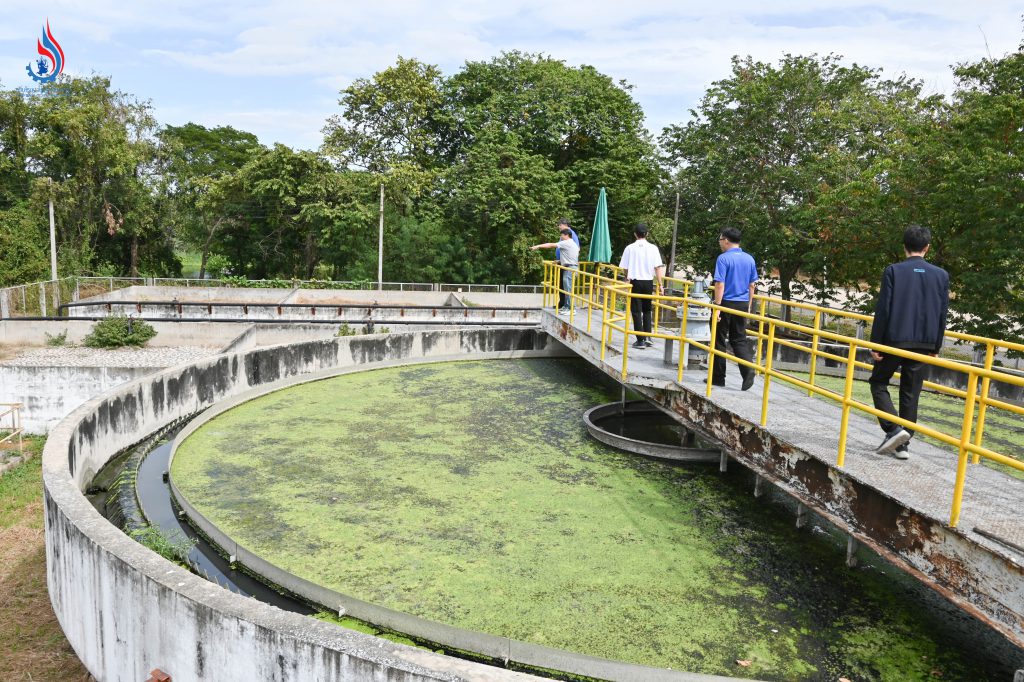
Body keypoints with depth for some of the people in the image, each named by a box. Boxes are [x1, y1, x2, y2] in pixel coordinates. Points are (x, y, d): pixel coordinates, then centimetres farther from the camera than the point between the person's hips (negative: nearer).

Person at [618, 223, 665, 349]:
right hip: (648, 282, 2)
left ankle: (640, 340, 1)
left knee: (636, 311, 3)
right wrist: (660, 284, 1)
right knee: (647, 310, 19)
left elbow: (625, 268, 0)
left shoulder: (630, 248, -4)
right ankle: (647, 336, 10)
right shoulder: (653, 248, -2)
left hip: (635, 282, -2)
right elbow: (658, 268, -5)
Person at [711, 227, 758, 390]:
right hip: (742, 304, 5)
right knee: (739, 339, 11)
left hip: (726, 303, -5)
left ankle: (718, 378, 12)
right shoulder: (749, 259, 8)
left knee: (719, 340, 6)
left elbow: (720, 284, -16)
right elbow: (752, 285, 12)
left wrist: (717, 306, -15)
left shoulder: (723, 258, -11)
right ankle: (748, 370, -9)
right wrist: (748, 306, 18)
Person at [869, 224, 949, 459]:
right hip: (924, 344, 3)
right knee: (911, 394, 10)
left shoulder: (893, 271, -8)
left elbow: (883, 309, -9)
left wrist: (875, 343, -4)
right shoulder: (941, 275, 3)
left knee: (878, 383, 12)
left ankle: (893, 429, -5)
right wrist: (935, 346, 14)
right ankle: (904, 444, 14)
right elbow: (943, 314, 5)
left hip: (894, 340, -3)